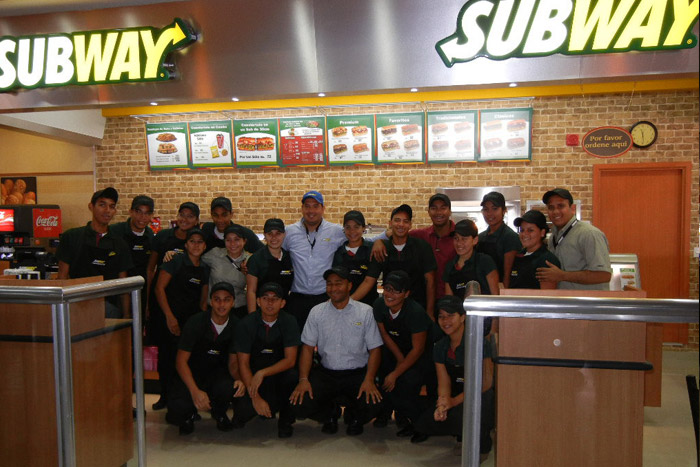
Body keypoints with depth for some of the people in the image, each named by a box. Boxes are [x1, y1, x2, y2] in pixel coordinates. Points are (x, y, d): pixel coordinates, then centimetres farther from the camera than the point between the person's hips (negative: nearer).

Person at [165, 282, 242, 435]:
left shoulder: (236, 326, -7)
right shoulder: (196, 323, -15)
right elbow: (181, 360, -16)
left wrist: (240, 379, -19)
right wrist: (195, 391, -29)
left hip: (217, 372, 2)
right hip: (191, 374, -2)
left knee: (228, 387, -32)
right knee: (178, 408, -29)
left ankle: (219, 413, 6)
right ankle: (189, 414, 12)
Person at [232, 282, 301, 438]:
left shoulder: (289, 322, -9)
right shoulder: (247, 324, -10)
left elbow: (290, 360, -14)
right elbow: (243, 363, -11)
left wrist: (262, 373, -28)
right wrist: (255, 397, -21)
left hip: (279, 373, 0)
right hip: (252, 376, 0)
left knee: (293, 376, -33)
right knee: (244, 409, -26)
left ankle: (285, 420, -5)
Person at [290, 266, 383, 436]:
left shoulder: (365, 311, 1)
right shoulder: (317, 312, 6)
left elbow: (374, 349, -1)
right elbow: (307, 347, 5)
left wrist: (369, 380, -15)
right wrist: (303, 379, -9)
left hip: (357, 373, -1)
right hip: (325, 373, 2)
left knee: (371, 406, -27)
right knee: (300, 404, -21)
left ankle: (353, 417, 13)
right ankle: (329, 415, 15)